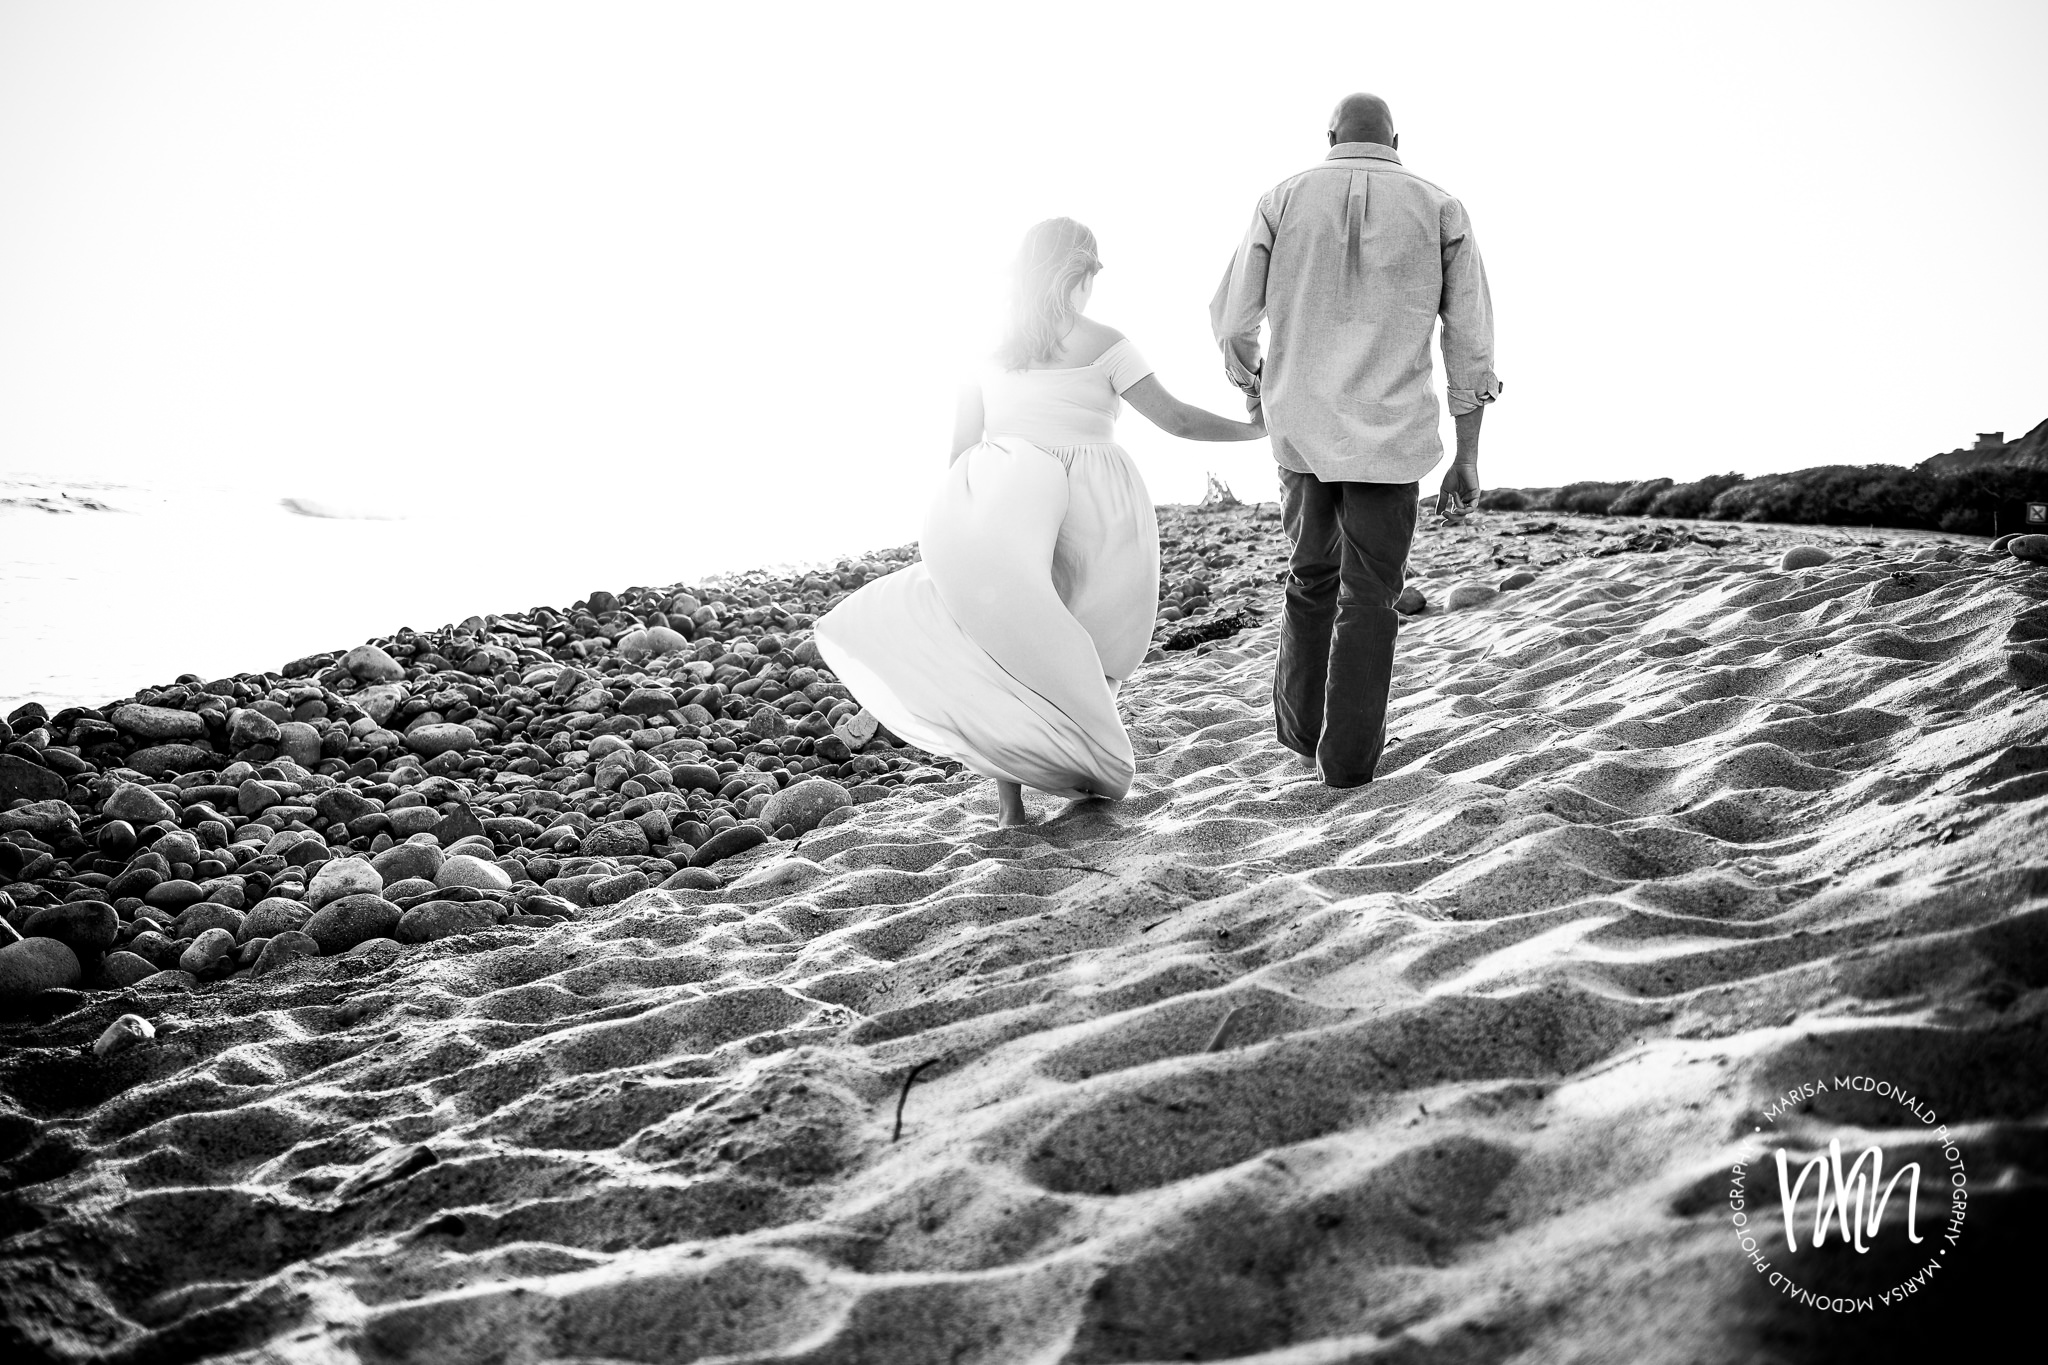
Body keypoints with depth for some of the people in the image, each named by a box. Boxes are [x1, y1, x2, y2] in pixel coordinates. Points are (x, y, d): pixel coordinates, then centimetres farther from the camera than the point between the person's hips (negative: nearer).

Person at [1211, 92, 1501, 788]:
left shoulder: (1284, 199, 3)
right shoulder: (1439, 209, 3)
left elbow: (1232, 318, 2)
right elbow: (1471, 339, 0)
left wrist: (1252, 385, 23)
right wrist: (1467, 458, 4)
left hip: (1300, 427, 2)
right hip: (1390, 432, -1)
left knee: (1313, 571, 21)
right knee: (1369, 592, 8)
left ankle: (1300, 721, 26)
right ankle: (1348, 751, 8)